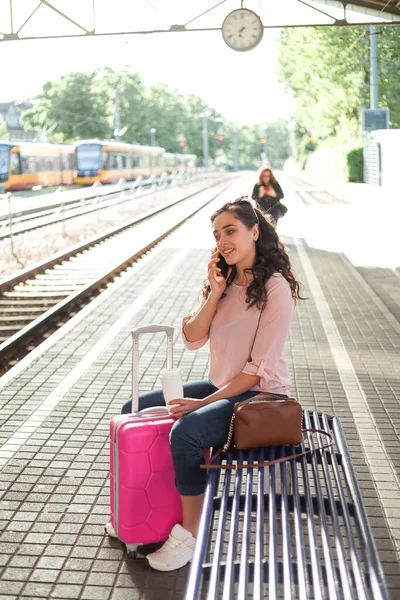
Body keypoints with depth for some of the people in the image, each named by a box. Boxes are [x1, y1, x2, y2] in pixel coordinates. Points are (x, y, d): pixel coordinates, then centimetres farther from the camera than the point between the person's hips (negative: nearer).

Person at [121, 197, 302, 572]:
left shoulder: (275, 288, -17)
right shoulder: (226, 281, 8)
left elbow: (259, 368, -20)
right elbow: (192, 338, 0)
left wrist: (203, 403, -20)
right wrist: (216, 292, -11)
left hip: (260, 396, -8)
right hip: (220, 386, 8)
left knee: (185, 432, -32)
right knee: (134, 411, 2)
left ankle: (191, 533, -11)